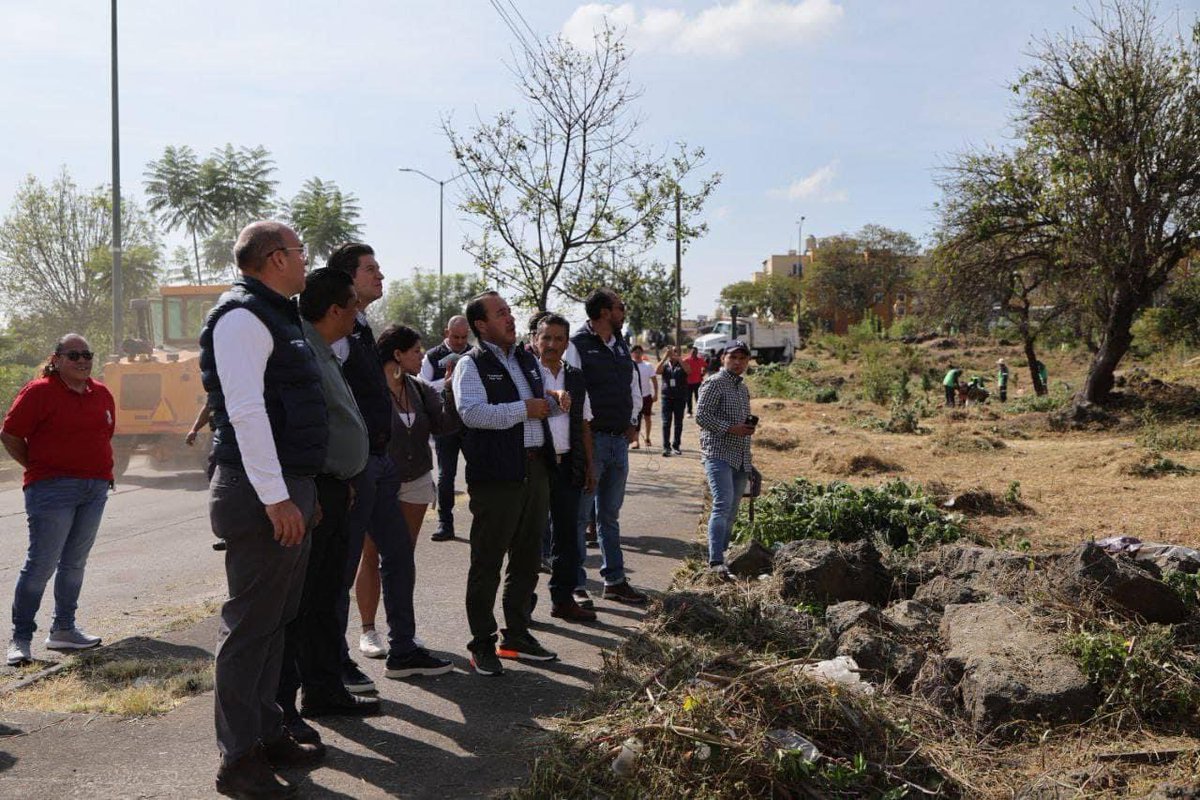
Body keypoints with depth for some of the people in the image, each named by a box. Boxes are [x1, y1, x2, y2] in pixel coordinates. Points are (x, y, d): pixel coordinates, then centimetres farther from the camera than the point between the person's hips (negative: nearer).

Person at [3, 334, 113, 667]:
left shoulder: (102, 394, 10)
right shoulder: (39, 391, -7)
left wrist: (100, 470, 14)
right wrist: (37, 467, 0)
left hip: (96, 489, 6)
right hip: (53, 489, -6)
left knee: (75, 562, 13)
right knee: (41, 563, -5)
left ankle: (63, 630, 23)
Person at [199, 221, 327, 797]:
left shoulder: (275, 315, 20)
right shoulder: (243, 316, -12)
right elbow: (245, 411, -21)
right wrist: (275, 497, -24)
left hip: (289, 489, 10)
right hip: (263, 495, -10)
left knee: (276, 619, 16)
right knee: (250, 624, -3)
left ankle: (267, 732, 27)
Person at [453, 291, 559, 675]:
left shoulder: (527, 359, 17)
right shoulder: (471, 364, -6)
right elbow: (471, 412, -23)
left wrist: (554, 403, 11)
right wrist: (524, 409, -18)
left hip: (536, 469, 8)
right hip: (496, 475, -7)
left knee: (527, 560, 15)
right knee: (487, 563, 1)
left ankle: (517, 635, 29)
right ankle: (482, 645, 12)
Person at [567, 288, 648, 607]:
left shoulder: (621, 346, 15)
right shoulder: (578, 344, -10)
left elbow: (635, 388, 24)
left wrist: (633, 423, 14)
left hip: (619, 440, 8)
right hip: (590, 438, -7)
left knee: (610, 516, 15)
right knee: (580, 516, 0)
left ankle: (614, 581, 24)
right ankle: (575, 585, 8)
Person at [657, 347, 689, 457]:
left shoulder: (682, 365, 5)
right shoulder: (665, 365, 7)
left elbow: (688, 371, -17)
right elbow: (658, 371, -14)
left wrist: (678, 359, -24)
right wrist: (665, 357, -21)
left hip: (680, 398, 0)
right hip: (667, 397, 0)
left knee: (678, 423, 7)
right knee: (666, 423, -4)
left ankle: (676, 445, 16)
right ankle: (666, 447, -3)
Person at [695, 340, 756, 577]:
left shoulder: (744, 388, 20)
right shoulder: (714, 384, -5)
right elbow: (701, 415, -14)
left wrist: (749, 427, 12)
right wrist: (731, 428, -18)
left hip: (741, 457, 8)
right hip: (718, 453, -8)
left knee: (732, 510, 9)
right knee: (723, 504, -18)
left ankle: (722, 554, 17)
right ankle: (716, 560, -20)